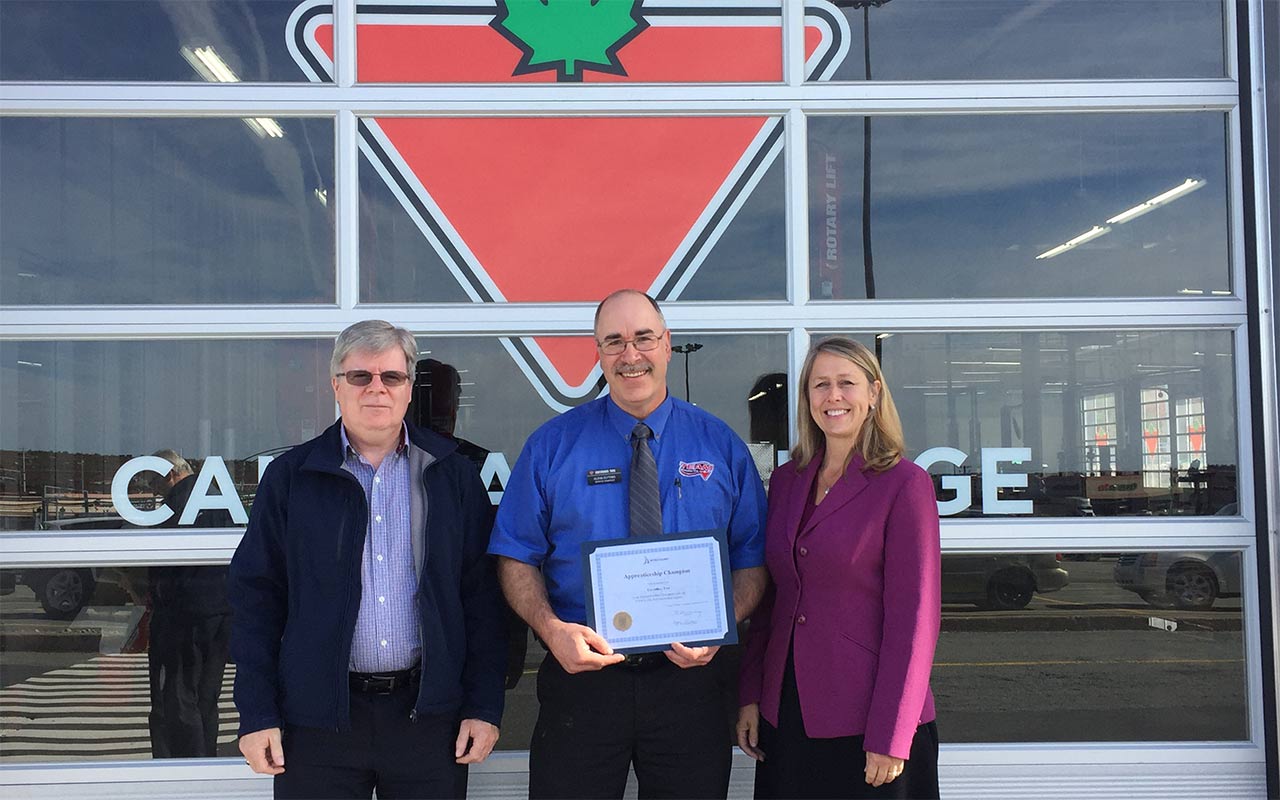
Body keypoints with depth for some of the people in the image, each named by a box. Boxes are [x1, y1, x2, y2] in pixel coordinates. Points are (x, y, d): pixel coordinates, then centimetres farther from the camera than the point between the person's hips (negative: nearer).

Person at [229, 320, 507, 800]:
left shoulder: (453, 476, 4)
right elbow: (256, 597, 3)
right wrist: (257, 715, -2)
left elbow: (482, 596, 3)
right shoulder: (290, 477, 3)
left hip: (429, 712, 1)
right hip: (317, 716, 0)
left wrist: (485, 706, -2)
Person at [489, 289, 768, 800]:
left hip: (687, 677, 1)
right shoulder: (551, 445, 1)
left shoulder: (721, 446, 3)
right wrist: (552, 629, -15)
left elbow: (753, 560, 4)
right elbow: (516, 557, 2)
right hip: (581, 674, 0)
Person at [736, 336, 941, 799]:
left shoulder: (903, 483, -9)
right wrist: (750, 696, 6)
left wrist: (891, 737, -15)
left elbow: (914, 617, -12)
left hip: (865, 724, -5)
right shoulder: (785, 481, 8)